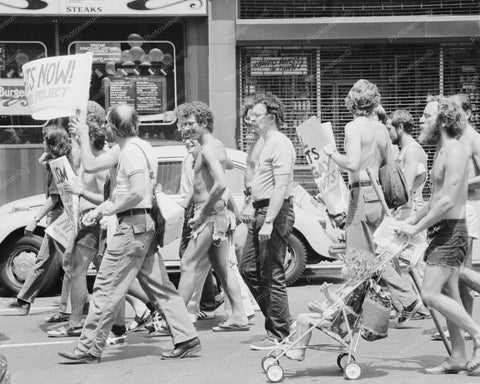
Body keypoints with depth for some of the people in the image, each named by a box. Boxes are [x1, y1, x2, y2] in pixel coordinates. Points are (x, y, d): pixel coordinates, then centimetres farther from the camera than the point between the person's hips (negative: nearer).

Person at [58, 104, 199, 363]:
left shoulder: (131, 151, -15)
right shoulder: (143, 148, 15)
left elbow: (137, 193, -25)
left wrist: (109, 209, -12)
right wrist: (99, 210, 14)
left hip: (132, 225, -10)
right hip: (145, 225, 10)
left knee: (107, 288, -5)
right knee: (159, 286, 12)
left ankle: (89, 349, -1)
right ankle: (186, 339, 10)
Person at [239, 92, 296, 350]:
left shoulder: (280, 145, -14)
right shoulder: (266, 144, 19)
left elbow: (281, 187, -22)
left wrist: (268, 221, -26)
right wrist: (253, 209, 20)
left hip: (275, 212, -11)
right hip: (262, 212, 11)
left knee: (272, 274, -6)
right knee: (248, 268, 12)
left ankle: (279, 335, 0)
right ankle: (276, 320, 20)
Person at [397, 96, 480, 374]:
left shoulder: (455, 152, -16)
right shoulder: (443, 151, 15)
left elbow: (447, 201, -22)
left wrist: (417, 228, -17)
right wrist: (411, 221, 17)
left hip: (451, 231, -10)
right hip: (443, 231, 10)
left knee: (431, 294, -14)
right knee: (449, 296, 9)